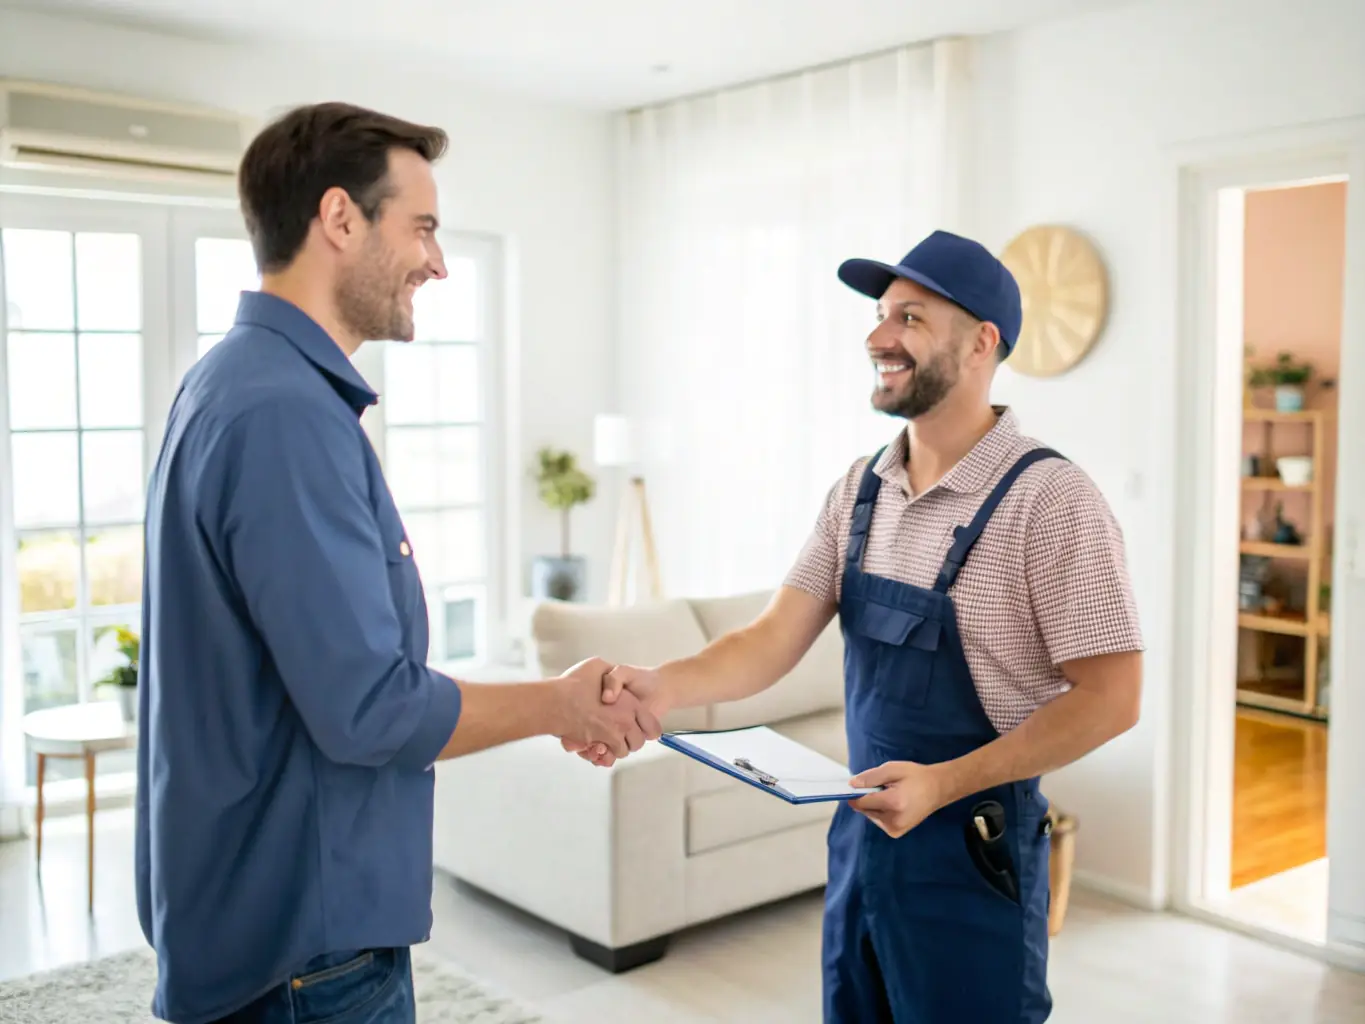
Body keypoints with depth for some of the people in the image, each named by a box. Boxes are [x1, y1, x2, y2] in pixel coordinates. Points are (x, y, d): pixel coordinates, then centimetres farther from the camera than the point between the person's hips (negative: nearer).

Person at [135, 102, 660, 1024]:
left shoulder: (244, 382, 8)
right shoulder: (286, 411, -24)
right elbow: (369, 710, -25)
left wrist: (553, 704, 12)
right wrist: (558, 705, -10)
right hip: (303, 942, -9)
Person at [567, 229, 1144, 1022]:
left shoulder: (1050, 498, -16)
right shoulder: (860, 488, 3)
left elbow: (1110, 697, -16)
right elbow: (775, 641, -2)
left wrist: (944, 783, -23)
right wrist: (668, 687, -21)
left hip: (973, 851, -6)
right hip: (861, 833, 6)